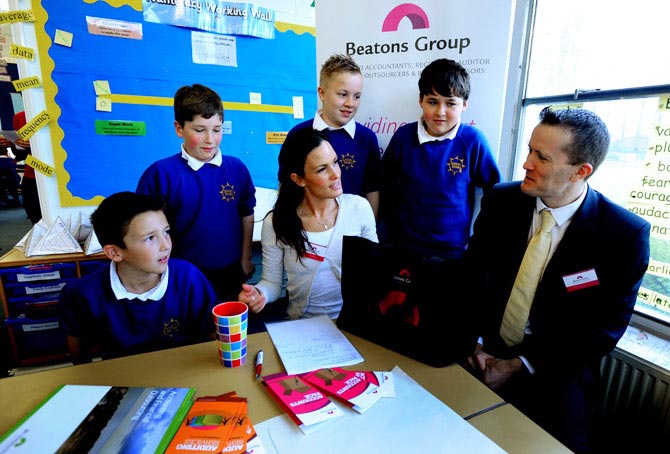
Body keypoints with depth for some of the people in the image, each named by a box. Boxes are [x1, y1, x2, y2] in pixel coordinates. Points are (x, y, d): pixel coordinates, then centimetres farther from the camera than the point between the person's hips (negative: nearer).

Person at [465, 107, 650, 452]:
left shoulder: (625, 234, -15)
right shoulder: (500, 201, -8)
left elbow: (604, 329, -11)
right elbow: (472, 274, -1)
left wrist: (519, 367, -13)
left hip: (554, 379, -1)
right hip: (481, 358, 2)